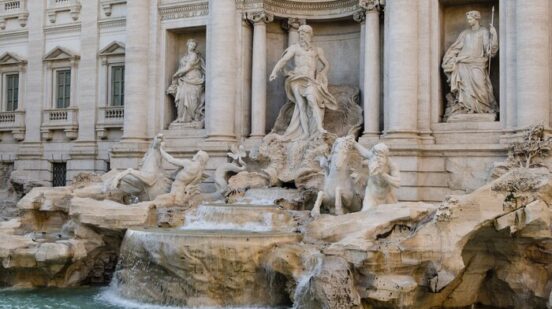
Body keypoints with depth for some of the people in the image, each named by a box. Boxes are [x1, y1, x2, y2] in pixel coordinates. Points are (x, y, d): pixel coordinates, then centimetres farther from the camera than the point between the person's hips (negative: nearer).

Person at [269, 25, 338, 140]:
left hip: (311, 80, 0)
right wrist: (274, 72, -15)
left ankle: (319, 128, -37)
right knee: (301, 105, -12)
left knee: (312, 100, -26)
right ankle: (305, 133, -14)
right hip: (298, 79, 0)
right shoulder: (294, 48, 13)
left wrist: (321, 75, 9)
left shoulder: (317, 50, 18)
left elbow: (326, 65, 26)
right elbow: (283, 60, 1)